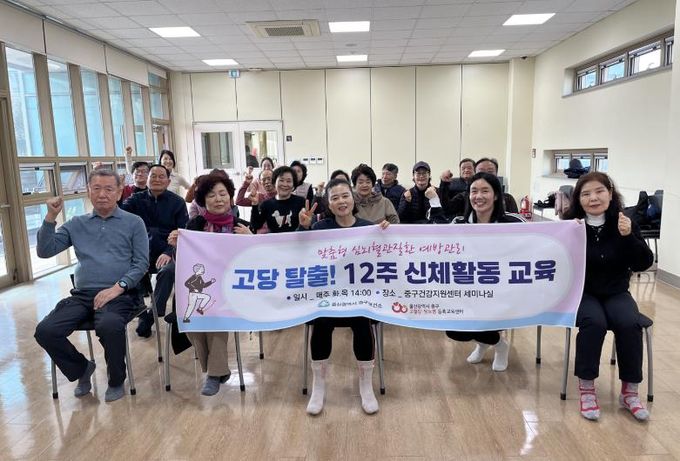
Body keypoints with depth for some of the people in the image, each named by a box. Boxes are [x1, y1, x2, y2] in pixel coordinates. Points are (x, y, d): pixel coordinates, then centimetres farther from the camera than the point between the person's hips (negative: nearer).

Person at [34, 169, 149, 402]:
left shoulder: (134, 223, 8)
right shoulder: (76, 224, 17)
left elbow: (141, 263, 0)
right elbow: (45, 251, 9)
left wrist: (118, 287, -15)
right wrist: (51, 217, -2)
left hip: (120, 294, -4)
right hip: (82, 294, 4)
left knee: (109, 326, -35)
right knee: (45, 331, -19)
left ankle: (116, 380, -5)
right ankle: (82, 368, 11)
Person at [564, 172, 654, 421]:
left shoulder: (623, 223, -2)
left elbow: (644, 263, -6)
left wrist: (628, 236, -22)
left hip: (616, 292, 2)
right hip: (581, 292, -2)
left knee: (630, 324, -25)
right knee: (594, 322, -30)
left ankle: (629, 391, -6)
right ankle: (586, 388, -15)